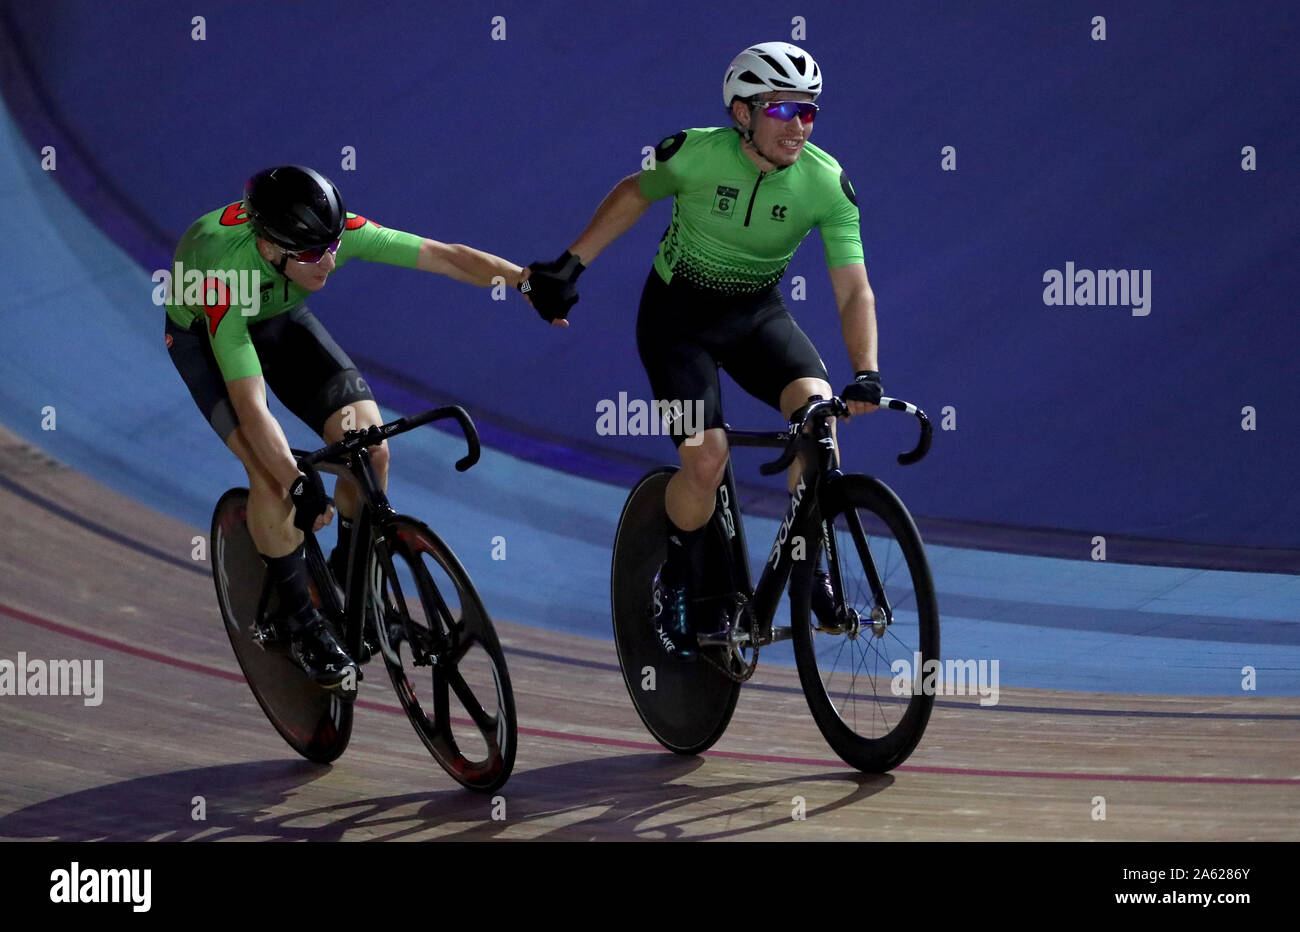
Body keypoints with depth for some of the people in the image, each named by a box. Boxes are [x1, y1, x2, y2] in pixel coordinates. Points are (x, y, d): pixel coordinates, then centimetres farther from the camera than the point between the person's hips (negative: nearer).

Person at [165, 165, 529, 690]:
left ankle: (349, 578, 9)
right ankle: (301, 621, -5)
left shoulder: (336, 232, -32)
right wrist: (298, 485, -55)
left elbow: (448, 257, -27)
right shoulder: (225, 266, -43)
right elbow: (251, 407, -46)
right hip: (203, 330, -4)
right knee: (270, 470, -26)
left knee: (369, 444, -16)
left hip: (278, 317, 4)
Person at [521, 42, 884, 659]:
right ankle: (673, 582, 10)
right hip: (679, 313, -2)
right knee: (707, 458, -19)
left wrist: (866, 373, -34)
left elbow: (854, 290, -19)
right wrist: (570, 264, -2)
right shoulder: (696, 154, -21)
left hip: (757, 314, 2)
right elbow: (635, 193, 1)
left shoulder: (827, 184, -18)